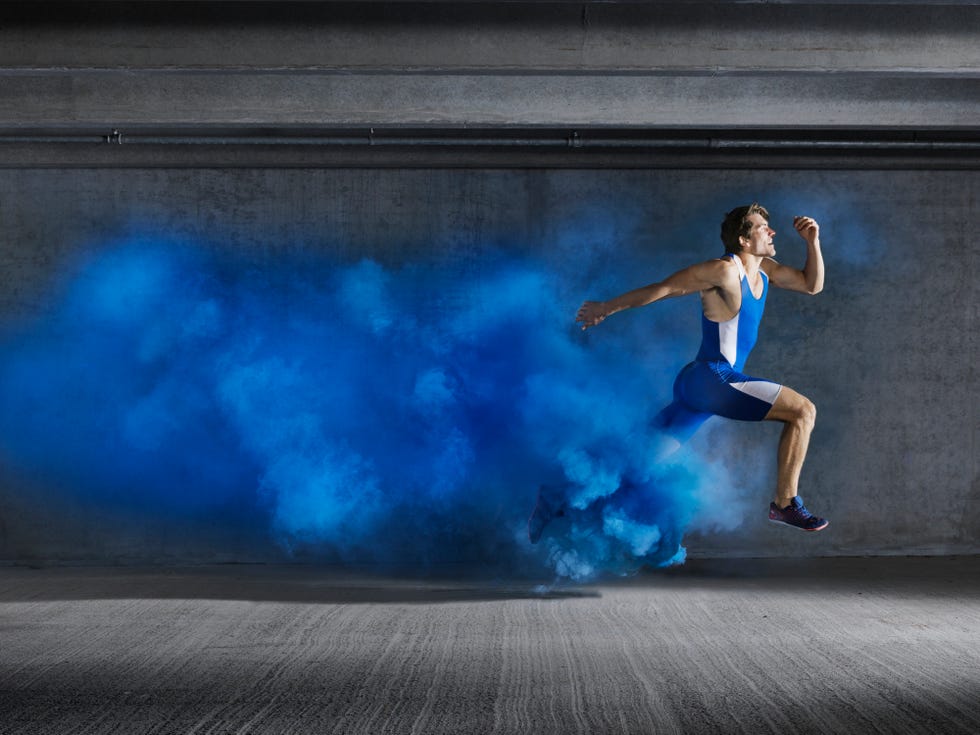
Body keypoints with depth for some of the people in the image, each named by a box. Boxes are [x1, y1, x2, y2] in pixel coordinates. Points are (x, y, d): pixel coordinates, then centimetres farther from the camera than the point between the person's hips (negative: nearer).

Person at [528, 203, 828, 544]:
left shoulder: (764, 269, 14)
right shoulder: (724, 270, -13)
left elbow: (812, 284, 20)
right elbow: (662, 288, -9)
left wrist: (813, 242, 6)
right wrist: (608, 308, -5)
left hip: (698, 385, 9)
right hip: (710, 379, -9)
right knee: (803, 410, -12)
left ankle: (558, 496, 8)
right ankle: (785, 503, -7)